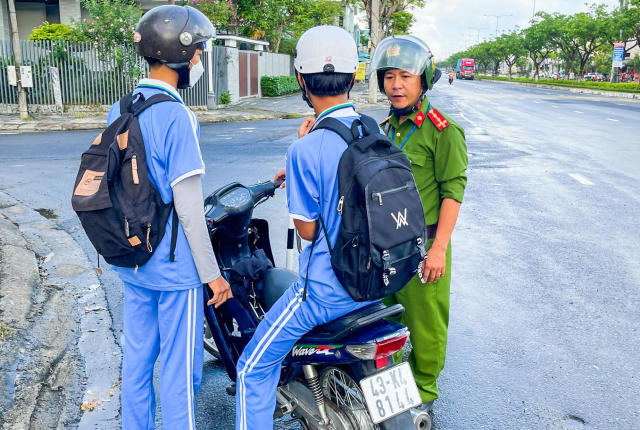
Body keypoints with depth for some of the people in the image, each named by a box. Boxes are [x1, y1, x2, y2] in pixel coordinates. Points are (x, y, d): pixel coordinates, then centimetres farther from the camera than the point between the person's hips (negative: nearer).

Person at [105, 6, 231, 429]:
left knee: (137, 357, 20)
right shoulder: (176, 116, -19)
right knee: (180, 368, 6)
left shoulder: (119, 109, 5)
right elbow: (188, 206, -20)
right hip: (173, 267, -8)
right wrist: (213, 273, -12)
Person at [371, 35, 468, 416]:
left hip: (423, 245, -6)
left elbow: (453, 191, -13)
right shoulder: (387, 127, 12)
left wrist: (439, 248, -18)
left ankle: (424, 391, 26)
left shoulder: (442, 130, -11)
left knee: (425, 321, 6)